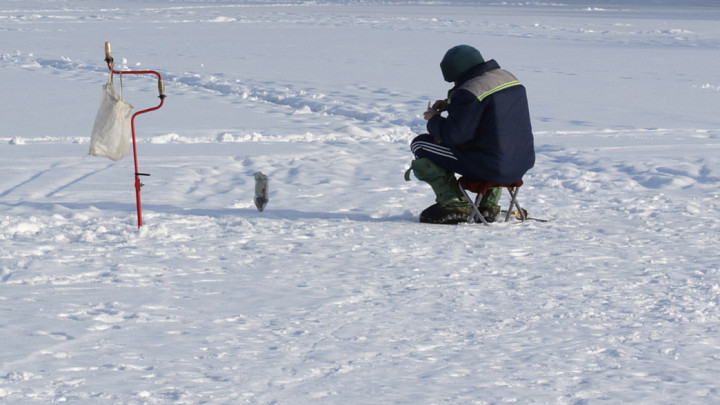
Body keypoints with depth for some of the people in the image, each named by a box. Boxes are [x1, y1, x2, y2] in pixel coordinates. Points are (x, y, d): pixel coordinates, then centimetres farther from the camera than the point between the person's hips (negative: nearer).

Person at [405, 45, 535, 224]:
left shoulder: (469, 93, -17)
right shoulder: (508, 78, 10)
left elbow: (453, 134, -20)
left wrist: (434, 119, -1)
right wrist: (450, 104, 21)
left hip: (489, 167, -8)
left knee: (420, 145, 3)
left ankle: (455, 204, -2)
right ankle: (489, 203, 26)